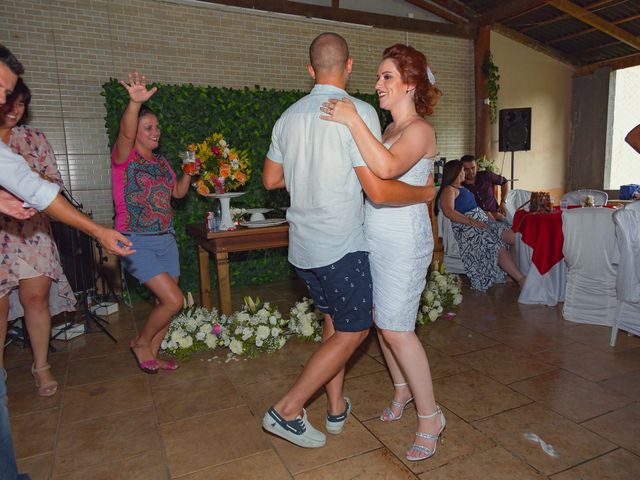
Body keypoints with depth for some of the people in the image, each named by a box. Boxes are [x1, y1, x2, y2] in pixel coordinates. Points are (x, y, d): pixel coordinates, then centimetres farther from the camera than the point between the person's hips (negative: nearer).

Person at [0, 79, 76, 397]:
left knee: (37, 296, 2)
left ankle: (41, 366, 18)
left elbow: (55, 180, 8)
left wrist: (36, 178, -13)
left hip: (33, 230, 2)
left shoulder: (34, 138, 9)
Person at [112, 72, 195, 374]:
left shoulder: (161, 162, 14)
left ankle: (151, 356, 29)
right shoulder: (124, 157, -7)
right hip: (136, 242, -7)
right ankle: (141, 343, 14)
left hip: (166, 240, 7)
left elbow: (179, 192, 21)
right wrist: (135, 103, -46)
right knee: (173, 300, -13)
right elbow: (126, 133, -28)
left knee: (165, 302, 11)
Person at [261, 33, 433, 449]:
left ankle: (337, 408, 31)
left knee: (334, 320, 20)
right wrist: (424, 193, -2)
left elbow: (271, 179, 14)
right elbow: (379, 190, -19)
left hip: (303, 243, 8)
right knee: (353, 330, 8)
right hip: (341, 244, -7)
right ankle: (287, 410, 11)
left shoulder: (289, 117, 6)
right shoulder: (359, 112, -14)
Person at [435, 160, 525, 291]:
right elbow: (449, 212, -20)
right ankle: (522, 280, -25)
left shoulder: (462, 188, 26)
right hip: (466, 227, -9)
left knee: (513, 236, -11)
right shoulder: (449, 189, -4)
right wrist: (472, 222, -23)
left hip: (482, 222, 9)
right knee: (497, 246, -26)